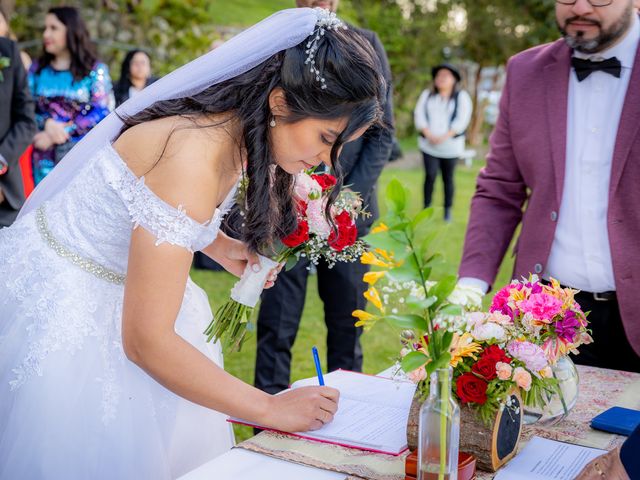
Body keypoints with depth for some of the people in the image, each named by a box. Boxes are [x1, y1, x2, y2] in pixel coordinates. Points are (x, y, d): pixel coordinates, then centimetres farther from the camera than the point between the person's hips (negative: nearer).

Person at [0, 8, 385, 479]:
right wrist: (271, 409, -24)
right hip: (58, 308, -8)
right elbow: (145, 340, -31)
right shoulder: (193, 159, -33)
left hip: (115, 293, 8)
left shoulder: (235, 130, -6)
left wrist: (220, 246, -4)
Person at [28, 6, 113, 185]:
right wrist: (47, 123, -16)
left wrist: (61, 133, -12)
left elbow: (101, 112, -8)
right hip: (45, 158, 3)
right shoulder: (37, 69, 12)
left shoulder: (96, 70, 1)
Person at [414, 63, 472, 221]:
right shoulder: (427, 95, 14)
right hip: (429, 145, 2)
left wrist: (444, 137, -16)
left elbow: (461, 120, -6)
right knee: (430, 175, -9)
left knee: (448, 177, 2)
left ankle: (448, 210, 12)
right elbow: (419, 115, 4)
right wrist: (429, 134, -12)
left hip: (451, 146, -1)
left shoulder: (462, 97, 4)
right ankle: (426, 208, 0)